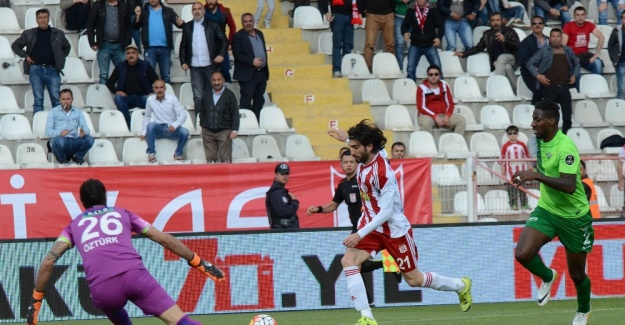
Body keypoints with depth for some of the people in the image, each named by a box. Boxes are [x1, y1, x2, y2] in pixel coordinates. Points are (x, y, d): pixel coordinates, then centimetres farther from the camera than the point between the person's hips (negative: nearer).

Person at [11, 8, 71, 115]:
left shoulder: (58, 34, 8)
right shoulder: (28, 34, 5)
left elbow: (67, 47, 22)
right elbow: (15, 45, 14)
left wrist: (61, 58, 9)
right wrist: (25, 56, 3)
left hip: (52, 70, 0)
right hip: (36, 70, 0)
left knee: (56, 100, -1)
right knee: (38, 100, 1)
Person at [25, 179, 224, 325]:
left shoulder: (74, 225, 28)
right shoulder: (122, 214, 29)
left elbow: (48, 262, 15)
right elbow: (165, 240, 24)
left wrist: (36, 300, 20)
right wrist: (199, 263, 29)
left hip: (102, 290, 1)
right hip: (135, 275, -1)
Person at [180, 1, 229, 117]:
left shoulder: (213, 26, 3)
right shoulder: (187, 27, 10)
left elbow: (224, 41, 2)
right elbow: (183, 46, 12)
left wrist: (222, 54, -13)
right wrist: (183, 62, 3)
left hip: (210, 65, -1)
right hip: (195, 67, 1)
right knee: (198, 97, 1)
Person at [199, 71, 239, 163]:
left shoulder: (229, 95, -2)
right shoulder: (206, 95, 8)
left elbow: (235, 114, -4)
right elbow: (201, 111, 16)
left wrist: (235, 130, -10)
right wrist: (202, 124, 8)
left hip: (224, 131, -3)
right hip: (208, 131, 3)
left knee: (225, 159, -1)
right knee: (210, 159, 4)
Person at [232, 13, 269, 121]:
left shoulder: (259, 34, 14)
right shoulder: (238, 36, -7)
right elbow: (237, 54, -16)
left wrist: (264, 65, 12)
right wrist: (252, 61, -22)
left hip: (262, 73, 7)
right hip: (248, 74, -7)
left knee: (259, 101, 10)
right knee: (246, 101, -7)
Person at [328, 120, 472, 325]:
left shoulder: (382, 172, -29)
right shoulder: (364, 157, -5)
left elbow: (386, 211, -29)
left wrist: (360, 235, -33)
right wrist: (347, 137, 25)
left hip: (394, 229, -7)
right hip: (371, 225, 7)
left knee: (414, 280, 8)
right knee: (348, 260, -19)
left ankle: (461, 286, 35)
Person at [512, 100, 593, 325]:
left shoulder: (565, 148, -25)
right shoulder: (541, 141, -1)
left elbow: (570, 186, -36)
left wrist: (537, 176, -43)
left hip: (573, 217, -6)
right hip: (546, 211, 6)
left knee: (577, 274, 9)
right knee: (523, 254, -19)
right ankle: (547, 277, 13)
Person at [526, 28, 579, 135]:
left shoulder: (568, 51, 14)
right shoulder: (544, 50, 4)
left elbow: (576, 63, 29)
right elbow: (530, 63, 4)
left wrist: (574, 75, 13)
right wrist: (537, 75, -8)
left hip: (564, 87, 3)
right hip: (550, 87, -3)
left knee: (567, 114, 1)